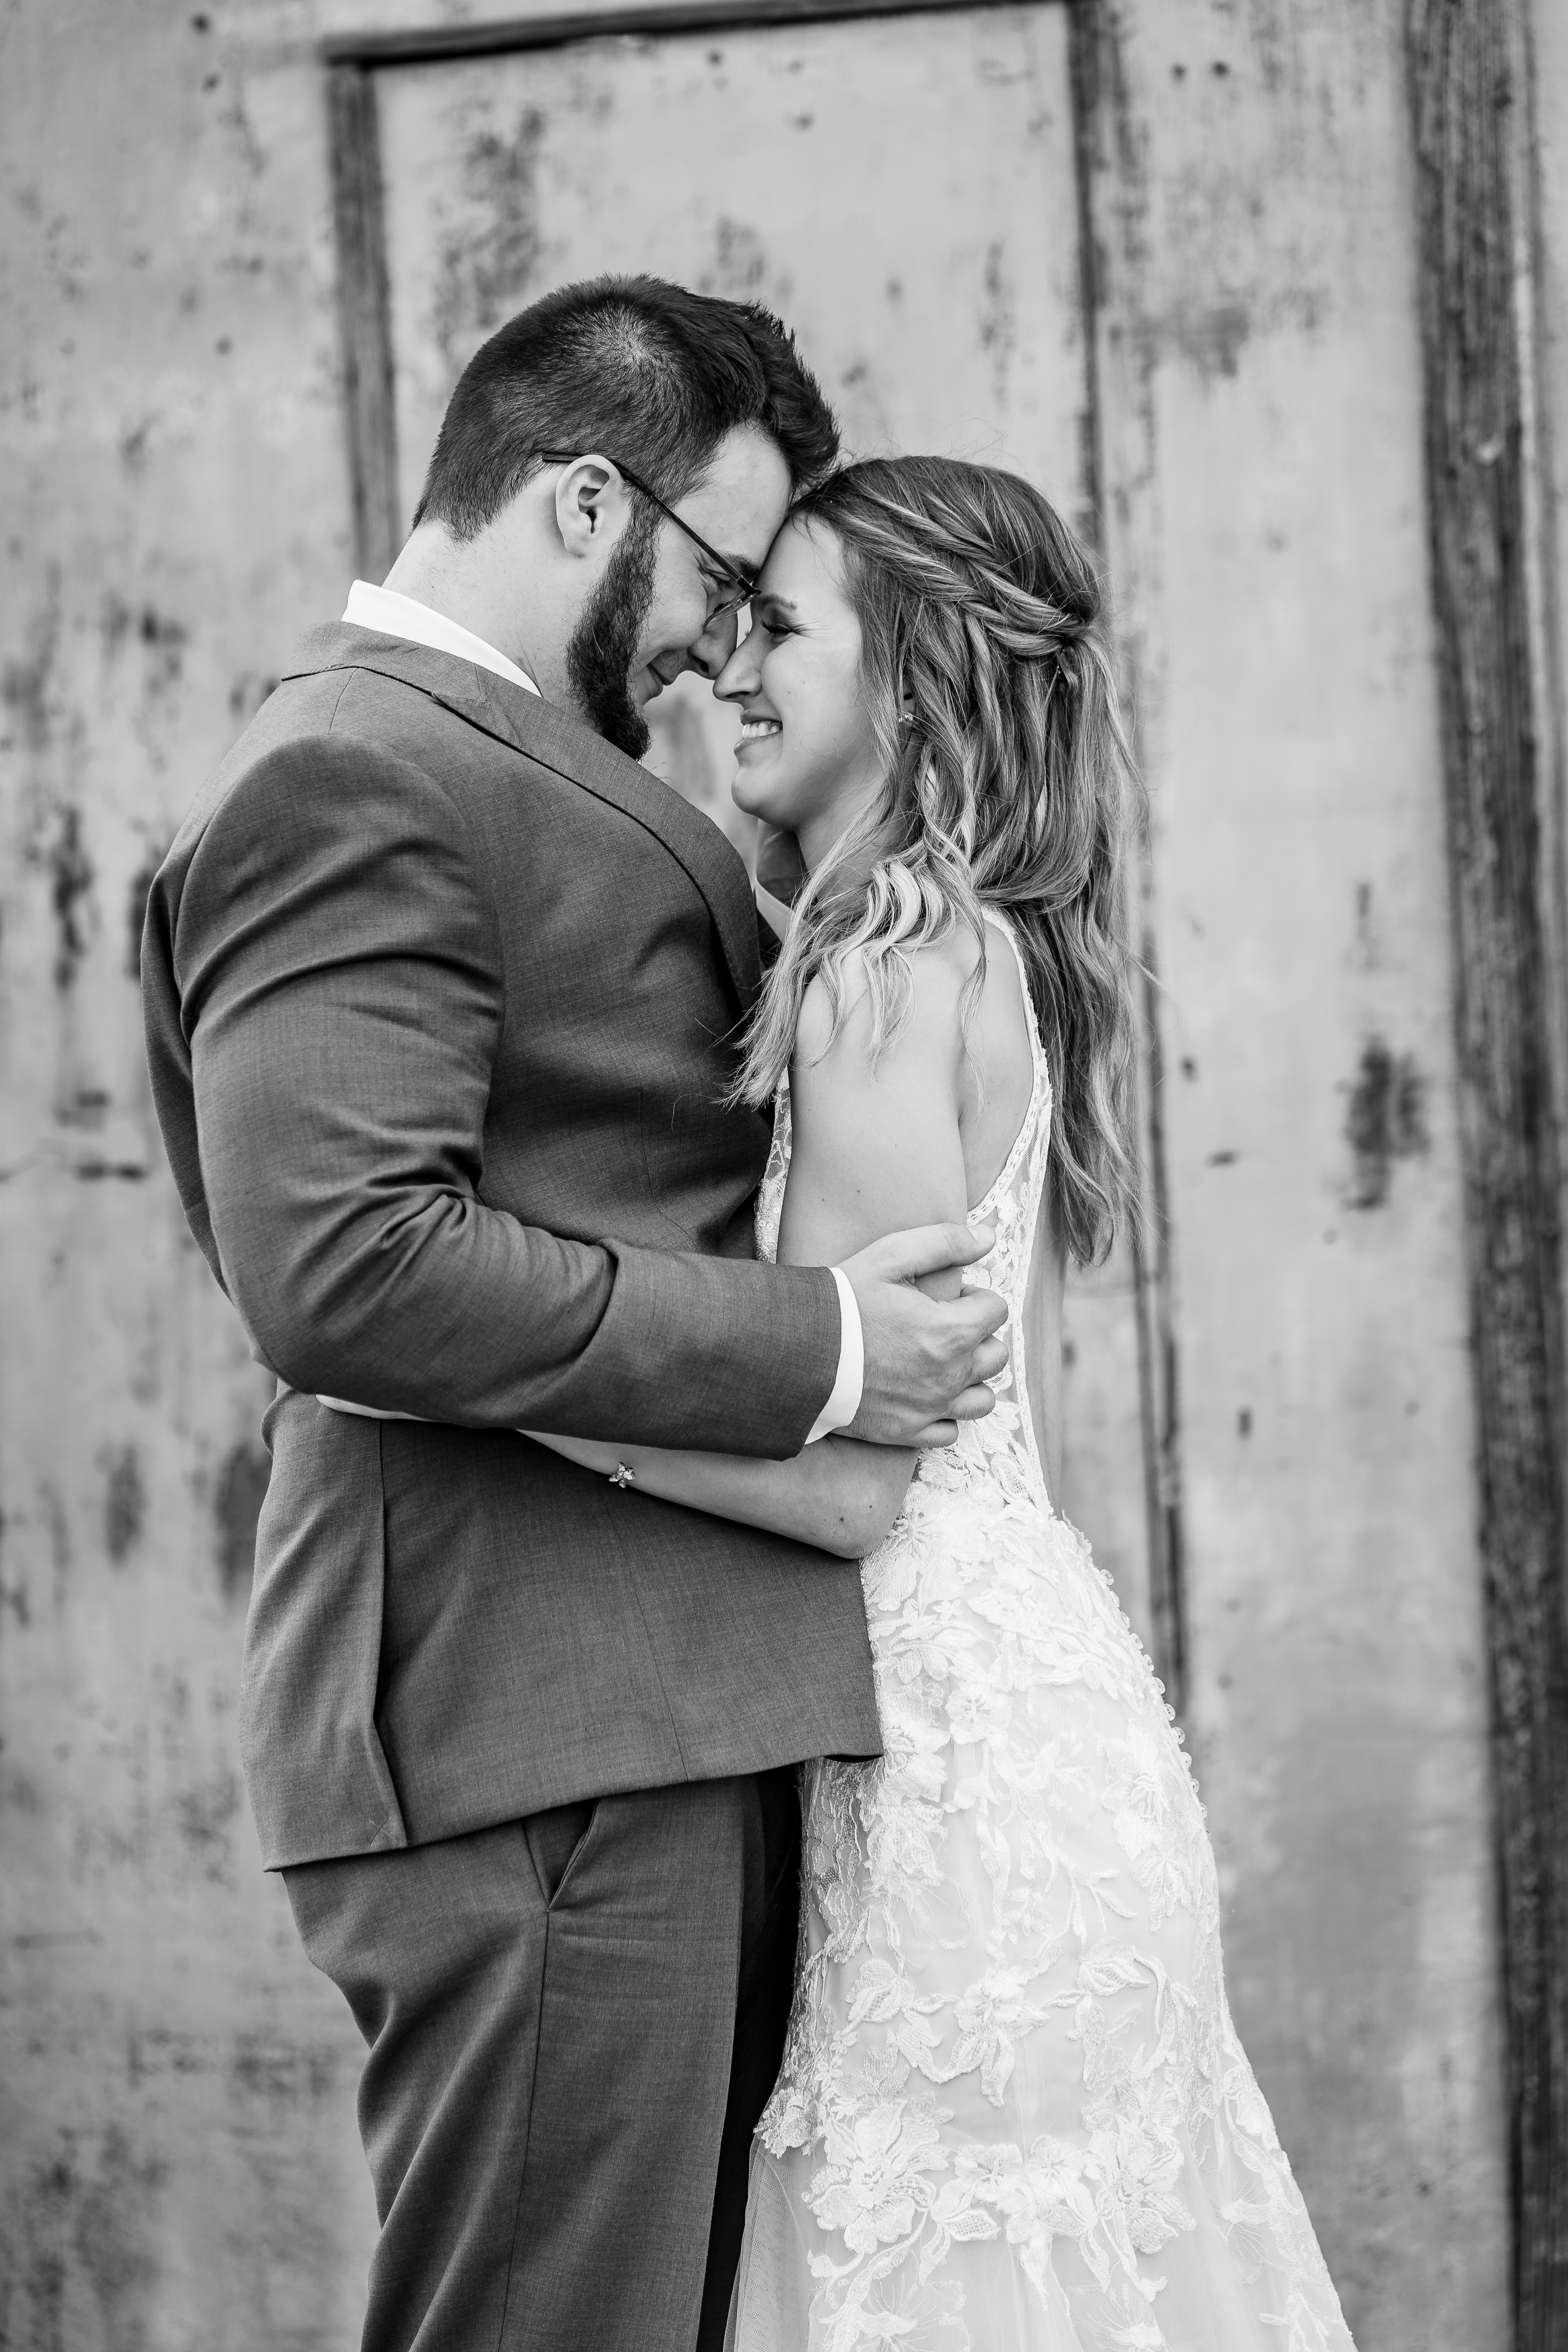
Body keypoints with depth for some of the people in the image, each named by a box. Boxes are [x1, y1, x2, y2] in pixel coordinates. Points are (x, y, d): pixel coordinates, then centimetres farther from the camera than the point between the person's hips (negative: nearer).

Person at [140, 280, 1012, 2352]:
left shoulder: (504, 774, 22)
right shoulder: (350, 782, -11)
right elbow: (347, 1271, -22)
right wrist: (815, 1349, -17)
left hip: (666, 1719, 10)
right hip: (532, 1735, -10)